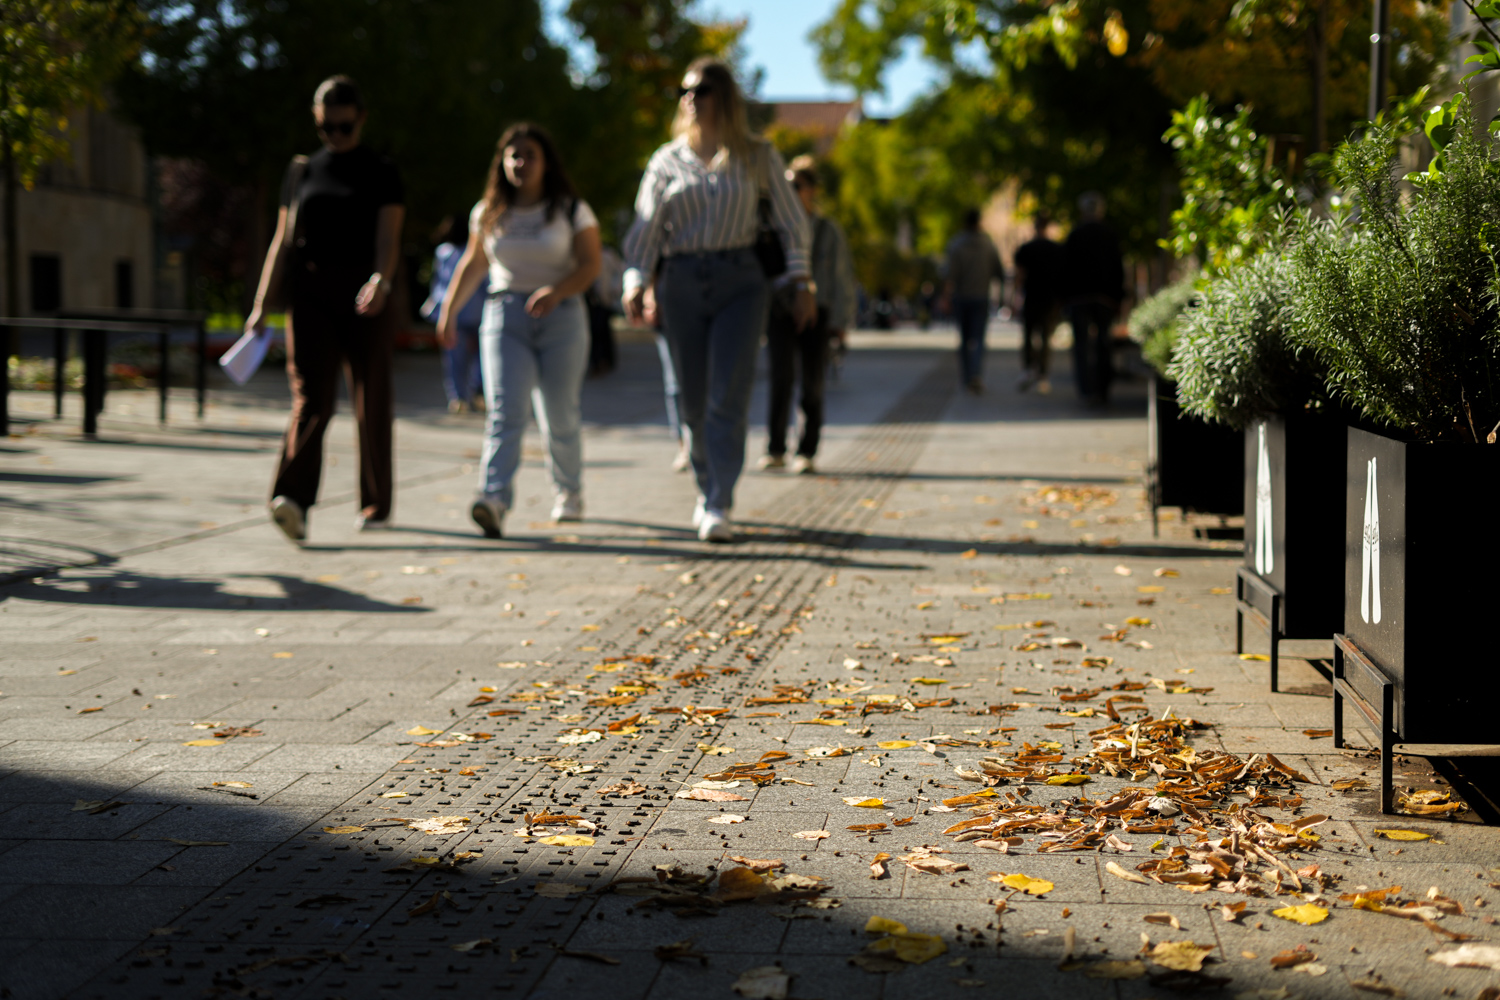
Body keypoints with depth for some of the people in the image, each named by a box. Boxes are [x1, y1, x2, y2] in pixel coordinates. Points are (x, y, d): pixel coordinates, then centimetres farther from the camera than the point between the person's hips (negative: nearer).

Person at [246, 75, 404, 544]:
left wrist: (380, 281, -28)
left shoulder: (381, 173, 4)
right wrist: (262, 303, 6)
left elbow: (388, 238, -8)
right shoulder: (302, 171, 13)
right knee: (310, 398, -13)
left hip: (366, 299, -1)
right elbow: (284, 240, 13)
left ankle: (376, 504, 17)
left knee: (371, 402, 5)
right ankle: (293, 498, -28)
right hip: (311, 293, 1)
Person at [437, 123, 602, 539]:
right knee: (505, 410, -17)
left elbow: (591, 264, -5)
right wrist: (450, 311, 21)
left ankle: (568, 492, 30)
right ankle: (494, 501, -30)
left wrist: (556, 291, -22)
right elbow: (472, 265, 21)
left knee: (560, 418, 5)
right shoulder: (489, 214, 9)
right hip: (505, 316, 1)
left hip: (560, 317, -1)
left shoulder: (572, 210, 1)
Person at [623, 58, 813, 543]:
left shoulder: (758, 157, 7)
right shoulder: (667, 161, 10)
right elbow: (646, 227, 5)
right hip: (682, 283, 2)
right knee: (694, 400, 5)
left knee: (728, 397, -12)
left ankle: (719, 508, -14)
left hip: (740, 281, -2)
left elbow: (791, 221, 9)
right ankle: (708, 488, 27)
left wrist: (801, 283, 1)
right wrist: (635, 283, -8)